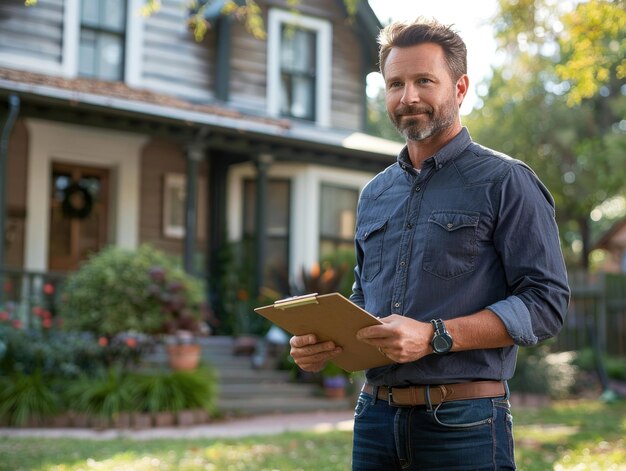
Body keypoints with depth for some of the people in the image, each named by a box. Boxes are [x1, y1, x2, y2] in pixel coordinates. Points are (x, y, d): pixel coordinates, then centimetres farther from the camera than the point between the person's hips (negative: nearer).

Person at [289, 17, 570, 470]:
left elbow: (546, 302, -12)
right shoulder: (374, 194, 14)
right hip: (375, 414, 6)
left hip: (463, 423, -5)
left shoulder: (505, 182, -4)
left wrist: (435, 337, -21)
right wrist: (324, 341, 2)